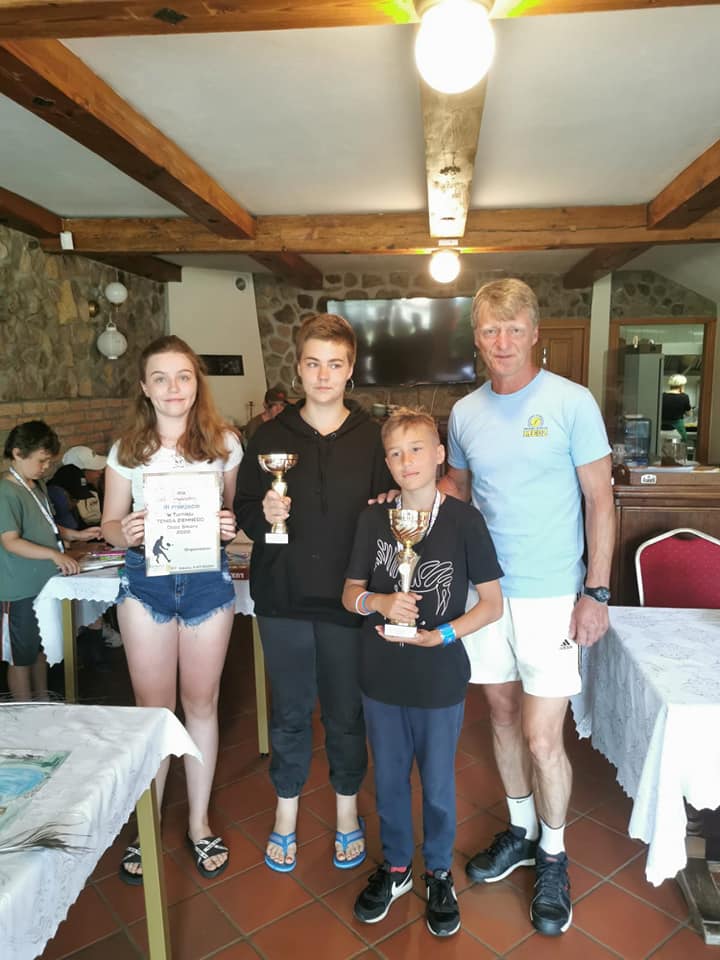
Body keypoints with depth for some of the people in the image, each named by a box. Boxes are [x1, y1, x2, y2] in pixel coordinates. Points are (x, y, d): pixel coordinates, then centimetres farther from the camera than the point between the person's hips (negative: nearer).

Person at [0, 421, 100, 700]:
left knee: (41, 649, 22)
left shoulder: (39, 485, 9)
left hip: (45, 583, 9)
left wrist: (77, 534, 8)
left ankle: (43, 703, 37)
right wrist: (54, 554, -33)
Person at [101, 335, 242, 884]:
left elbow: (237, 511, 6)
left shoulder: (224, 444, -2)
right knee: (153, 709, 10)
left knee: (201, 703, 12)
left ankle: (199, 824, 31)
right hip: (145, 583, 0)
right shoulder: (127, 450, 0)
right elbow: (109, 522, 5)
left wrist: (231, 525, -17)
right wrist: (124, 533, -17)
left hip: (208, 582, 0)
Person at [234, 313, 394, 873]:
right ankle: (286, 813, 38)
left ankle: (347, 811, 39)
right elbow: (243, 509, 4)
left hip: (347, 599, -1)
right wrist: (263, 514, -17)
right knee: (290, 714, 16)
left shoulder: (373, 438, -1)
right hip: (283, 597, 1)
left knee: (347, 714, 14)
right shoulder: (271, 437, 2)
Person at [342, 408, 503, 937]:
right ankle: (396, 866, 45)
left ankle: (439, 873, 42)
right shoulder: (373, 518, -4)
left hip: (441, 679, -2)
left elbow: (492, 603, -7)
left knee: (438, 784, 16)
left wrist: (441, 634, -19)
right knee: (389, 778, 20)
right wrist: (379, 601, -18)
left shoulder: (464, 519, -12)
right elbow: (350, 593, 3)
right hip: (382, 676, 3)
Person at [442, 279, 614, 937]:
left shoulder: (572, 402, -9)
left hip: (551, 595, -4)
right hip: (485, 588, 5)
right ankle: (521, 830, 40)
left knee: (543, 739, 0)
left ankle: (553, 857, 28)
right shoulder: (465, 412, 4)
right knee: (502, 713, 17)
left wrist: (596, 592, -10)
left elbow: (600, 499, -6)